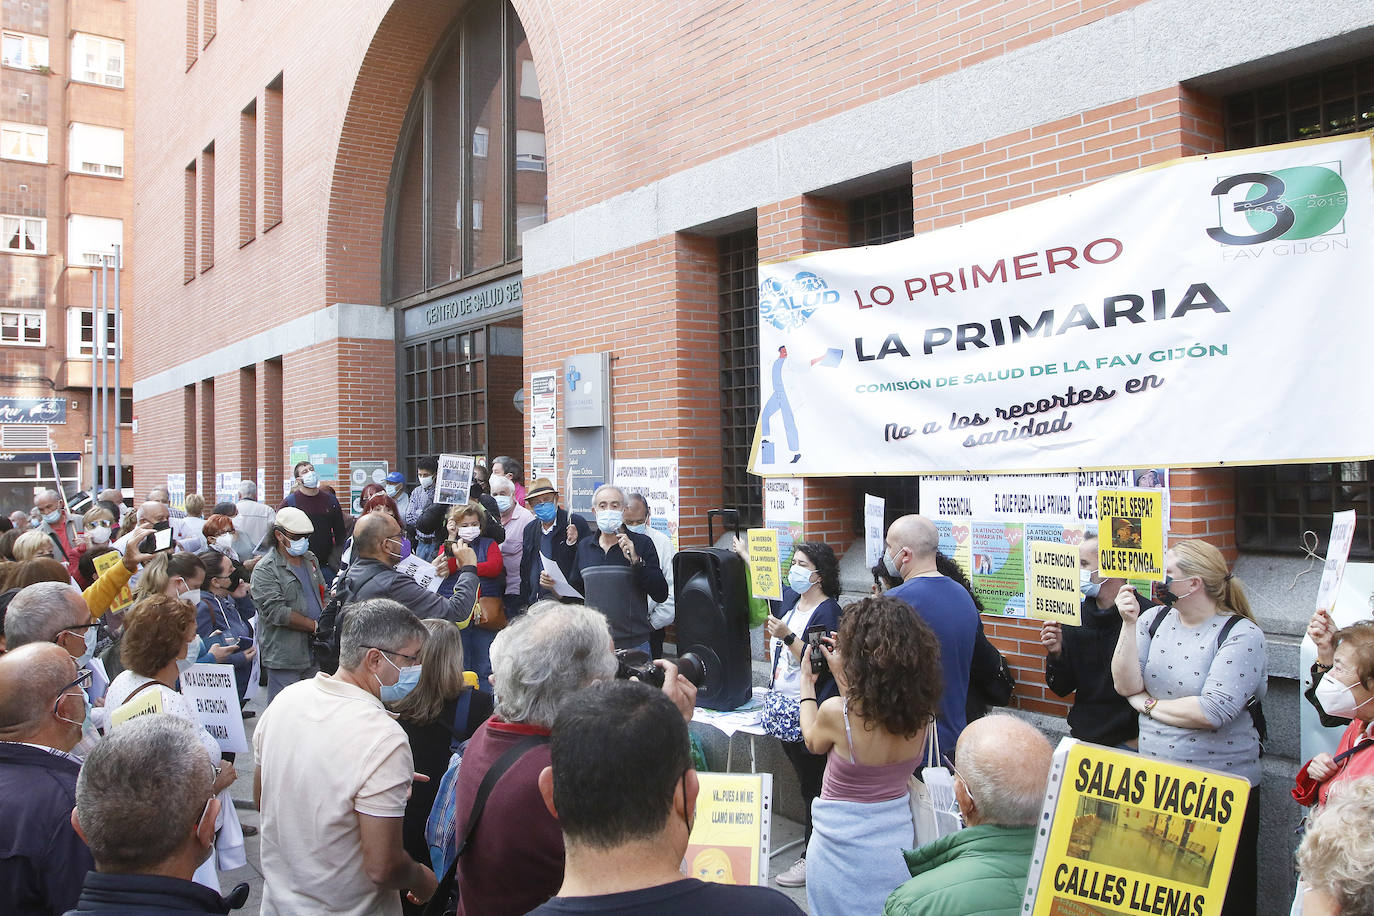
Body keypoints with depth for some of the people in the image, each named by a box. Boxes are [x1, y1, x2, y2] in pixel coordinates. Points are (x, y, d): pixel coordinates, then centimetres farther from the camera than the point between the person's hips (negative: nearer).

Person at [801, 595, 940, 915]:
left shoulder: (836, 712, -25)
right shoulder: (920, 713, -12)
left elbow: (813, 741, -1)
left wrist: (807, 681, 10)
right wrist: (841, 675, 10)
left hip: (842, 848, -4)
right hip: (896, 840, 4)